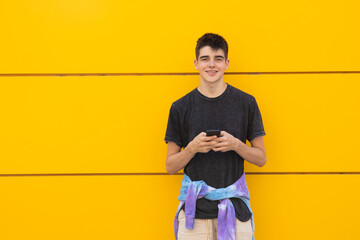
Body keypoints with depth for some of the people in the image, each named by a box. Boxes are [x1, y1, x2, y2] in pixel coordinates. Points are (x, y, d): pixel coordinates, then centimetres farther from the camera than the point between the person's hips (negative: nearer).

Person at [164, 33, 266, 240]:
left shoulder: (246, 103, 1)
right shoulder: (180, 107, 1)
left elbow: (261, 158, 4)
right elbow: (171, 166, 3)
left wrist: (235, 145, -15)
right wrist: (192, 148, -16)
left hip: (235, 208, 0)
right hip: (194, 209, 0)